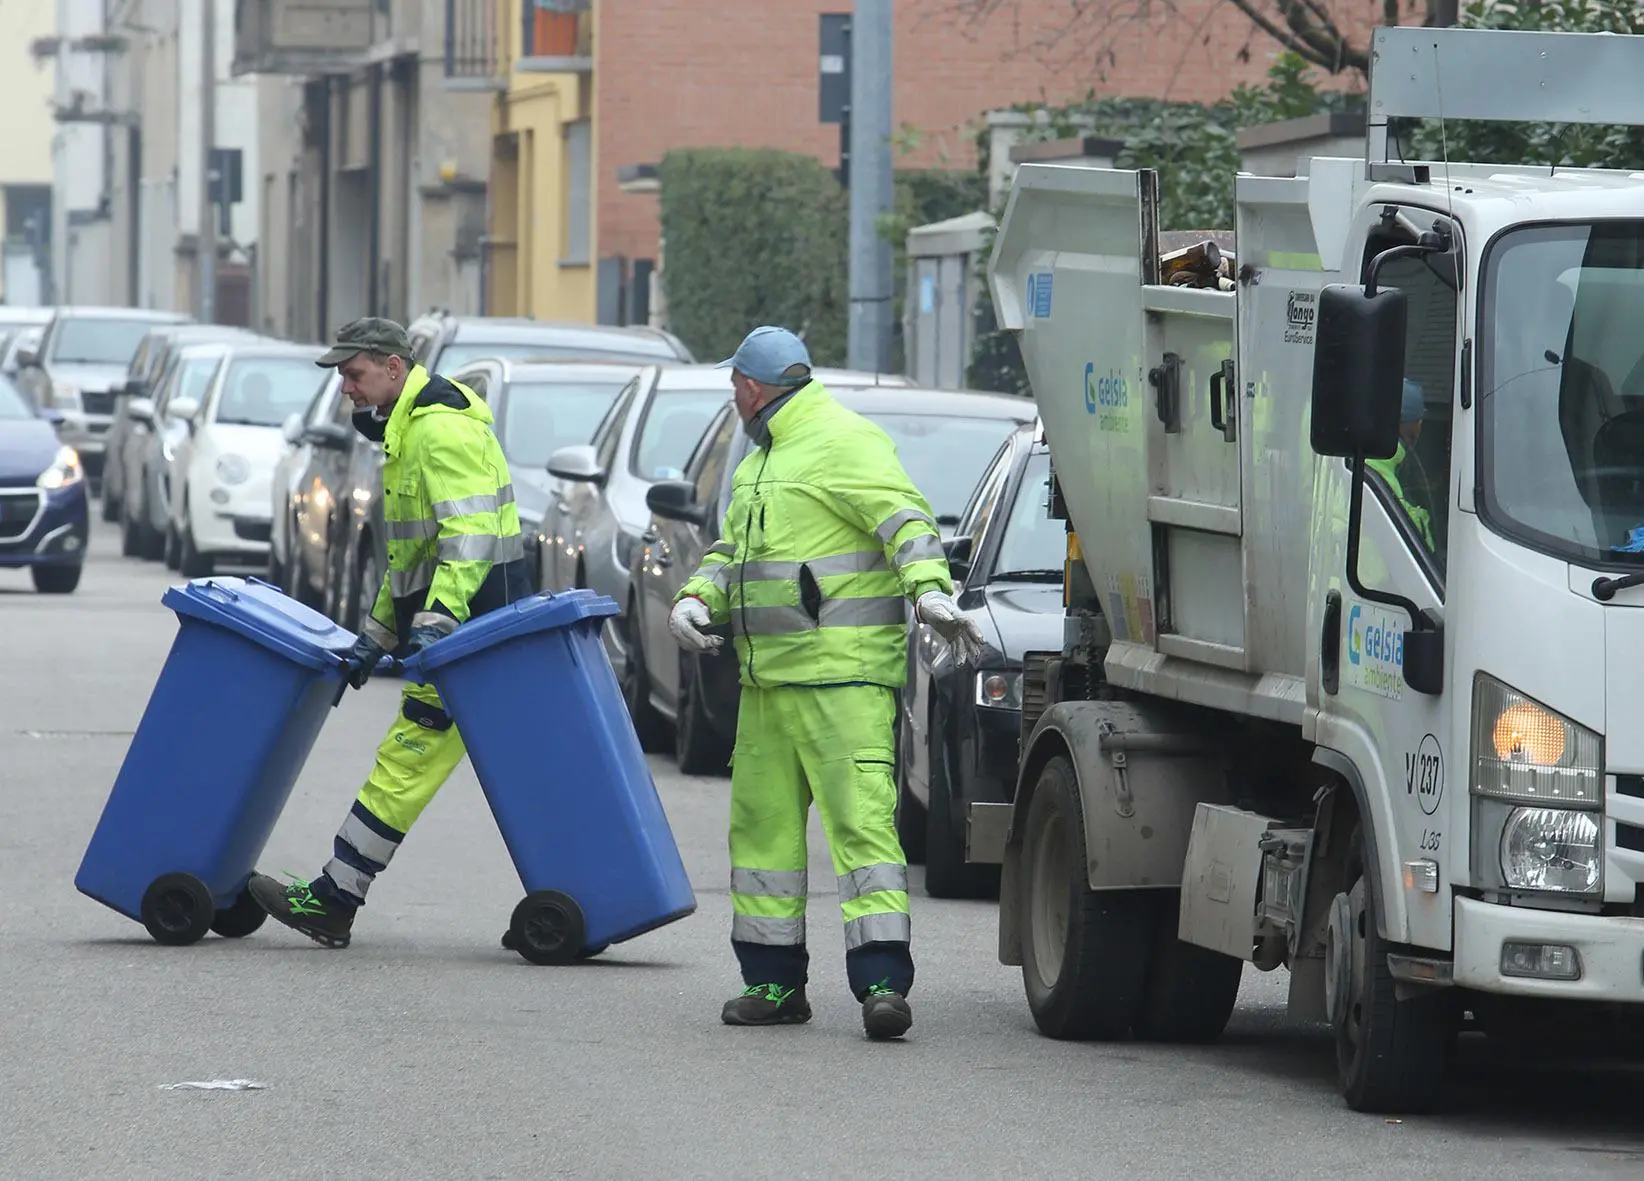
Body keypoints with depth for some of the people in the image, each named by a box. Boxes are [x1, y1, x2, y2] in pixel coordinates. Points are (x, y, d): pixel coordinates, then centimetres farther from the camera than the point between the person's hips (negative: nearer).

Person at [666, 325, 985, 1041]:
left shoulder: (842, 441, -7)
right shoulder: (764, 458, 23)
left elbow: (904, 518, -19)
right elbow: (733, 550, 27)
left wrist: (929, 588, -34)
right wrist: (695, 598, 7)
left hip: (843, 674, -10)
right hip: (767, 677, 10)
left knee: (861, 818, -14)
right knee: (762, 821, 10)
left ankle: (882, 981, -20)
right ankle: (774, 982, 17)